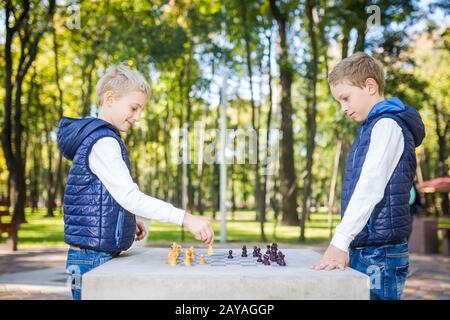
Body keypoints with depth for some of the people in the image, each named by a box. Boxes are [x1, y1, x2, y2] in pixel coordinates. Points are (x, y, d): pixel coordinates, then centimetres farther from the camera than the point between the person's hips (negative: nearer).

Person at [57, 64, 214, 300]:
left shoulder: (98, 137, 15)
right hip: (93, 259, -10)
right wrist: (185, 218, -29)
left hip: (101, 257, 10)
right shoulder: (102, 142, -15)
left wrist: (128, 222, 9)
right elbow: (129, 197, -25)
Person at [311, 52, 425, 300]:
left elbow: (370, 189, -20)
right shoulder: (371, 127, 18)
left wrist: (339, 243, -25)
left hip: (380, 253, -8)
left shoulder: (387, 124, -10)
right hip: (363, 251, 8)